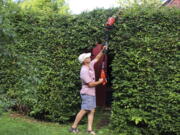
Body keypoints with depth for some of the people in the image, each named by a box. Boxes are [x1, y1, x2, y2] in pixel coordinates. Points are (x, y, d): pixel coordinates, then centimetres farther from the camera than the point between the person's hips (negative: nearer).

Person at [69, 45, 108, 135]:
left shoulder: (90, 65, 6)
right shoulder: (84, 71, -21)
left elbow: (97, 58, 20)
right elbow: (90, 84, -22)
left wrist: (103, 51, 5)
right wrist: (99, 82, -7)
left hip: (92, 93, 9)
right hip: (87, 94, -9)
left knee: (92, 111, 5)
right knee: (83, 111, -4)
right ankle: (73, 127, 7)